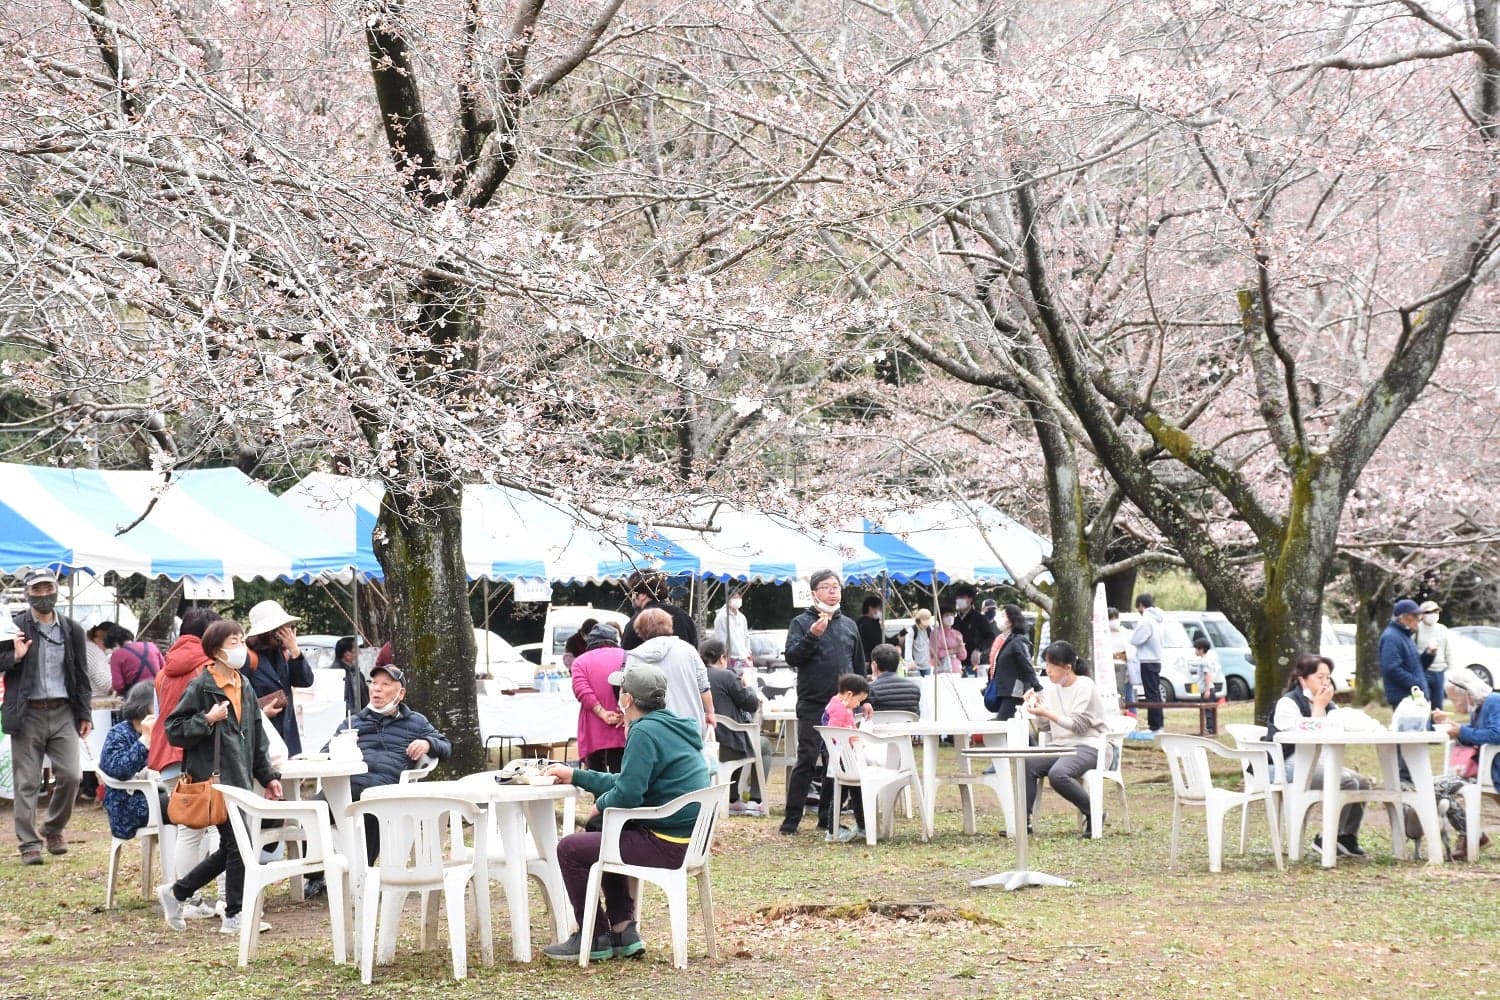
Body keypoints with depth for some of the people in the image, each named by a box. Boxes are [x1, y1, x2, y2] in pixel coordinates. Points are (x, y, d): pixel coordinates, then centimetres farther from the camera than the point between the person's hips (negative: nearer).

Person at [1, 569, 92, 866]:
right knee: (27, 782, -1)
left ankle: (53, 830, 19)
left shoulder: (72, 629, 10)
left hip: (63, 712, 3)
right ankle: (29, 844, 5)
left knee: (70, 776, -4)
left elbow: (81, 674, 15)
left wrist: (84, 715, 11)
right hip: (27, 714, -2)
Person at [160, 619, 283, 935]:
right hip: (214, 778, -8)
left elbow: (257, 738, 21)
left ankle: (176, 892, 24)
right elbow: (174, 730, -9)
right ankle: (235, 916, 2)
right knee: (237, 844, -8)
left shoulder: (245, 688, 15)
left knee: (230, 849, 10)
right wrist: (207, 719, -20)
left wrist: (268, 776, 18)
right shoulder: (200, 687, -9)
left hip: (240, 779, 8)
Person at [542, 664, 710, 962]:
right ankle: (623, 932, 26)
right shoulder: (669, 725, 15)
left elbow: (627, 794, -24)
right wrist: (575, 776, 26)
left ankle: (594, 940, 8)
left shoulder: (645, 733, -17)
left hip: (666, 845, -10)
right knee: (600, 838, 31)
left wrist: (600, 805, -2)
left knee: (570, 849, -3)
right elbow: (631, 782, 21)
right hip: (688, 838, 10)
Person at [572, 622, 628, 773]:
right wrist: (626, 713, -11)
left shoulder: (580, 661, 9)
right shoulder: (626, 657, 10)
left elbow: (581, 690, -9)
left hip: (593, 735, 0)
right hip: (621, 732, 0)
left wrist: (602, 713, -13)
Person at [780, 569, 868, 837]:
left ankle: (828, 817, 13)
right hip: (812, 705, -5)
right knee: (806, 760, -8)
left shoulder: (848, 625, 16)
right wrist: (812, 635, -23)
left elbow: (859, 665, 23)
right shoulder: (802, 623, 0)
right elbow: (791, 657, -12)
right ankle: (792, 819, -4)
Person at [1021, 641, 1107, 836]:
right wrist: (1036, 705, -1)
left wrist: (1047, 712, -21)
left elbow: (1078, 725, -16)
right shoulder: (1052, 688, 13)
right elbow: (1043, 727, 16)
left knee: (1057, 773, -35)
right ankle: (1023, 820, -18)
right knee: (1028, 766, -22)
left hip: (1087, 747, -7)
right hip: (1060, 746, 7)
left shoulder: (1084, 686, -8)